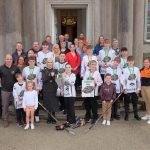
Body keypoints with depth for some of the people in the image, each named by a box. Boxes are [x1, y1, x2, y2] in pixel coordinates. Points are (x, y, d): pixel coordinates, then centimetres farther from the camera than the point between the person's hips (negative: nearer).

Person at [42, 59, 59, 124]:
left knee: (54, 105, 0)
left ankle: (53, 118, 11)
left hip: (54, 90, 1)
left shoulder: (55, 71, 9)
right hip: (46, 90, -1)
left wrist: (54, 76, -15)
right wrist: (50, 75, -18)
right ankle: (49, 118, 11)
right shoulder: (44, 71, 6)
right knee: (48, 105, 0)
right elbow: (43, 80, -8)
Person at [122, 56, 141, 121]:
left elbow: (138, 79, 5)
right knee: (127, 103, 6)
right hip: (127, 89, -2)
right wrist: (124, 88, -9)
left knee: (135, 102, 10)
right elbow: (123, 80, -4)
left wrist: (138, 88, 1)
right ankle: (126, 115, 17)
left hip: (135, 89, 2)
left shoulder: (137, 69, 2)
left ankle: (136, 115, 23)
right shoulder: (125, 70, -3)